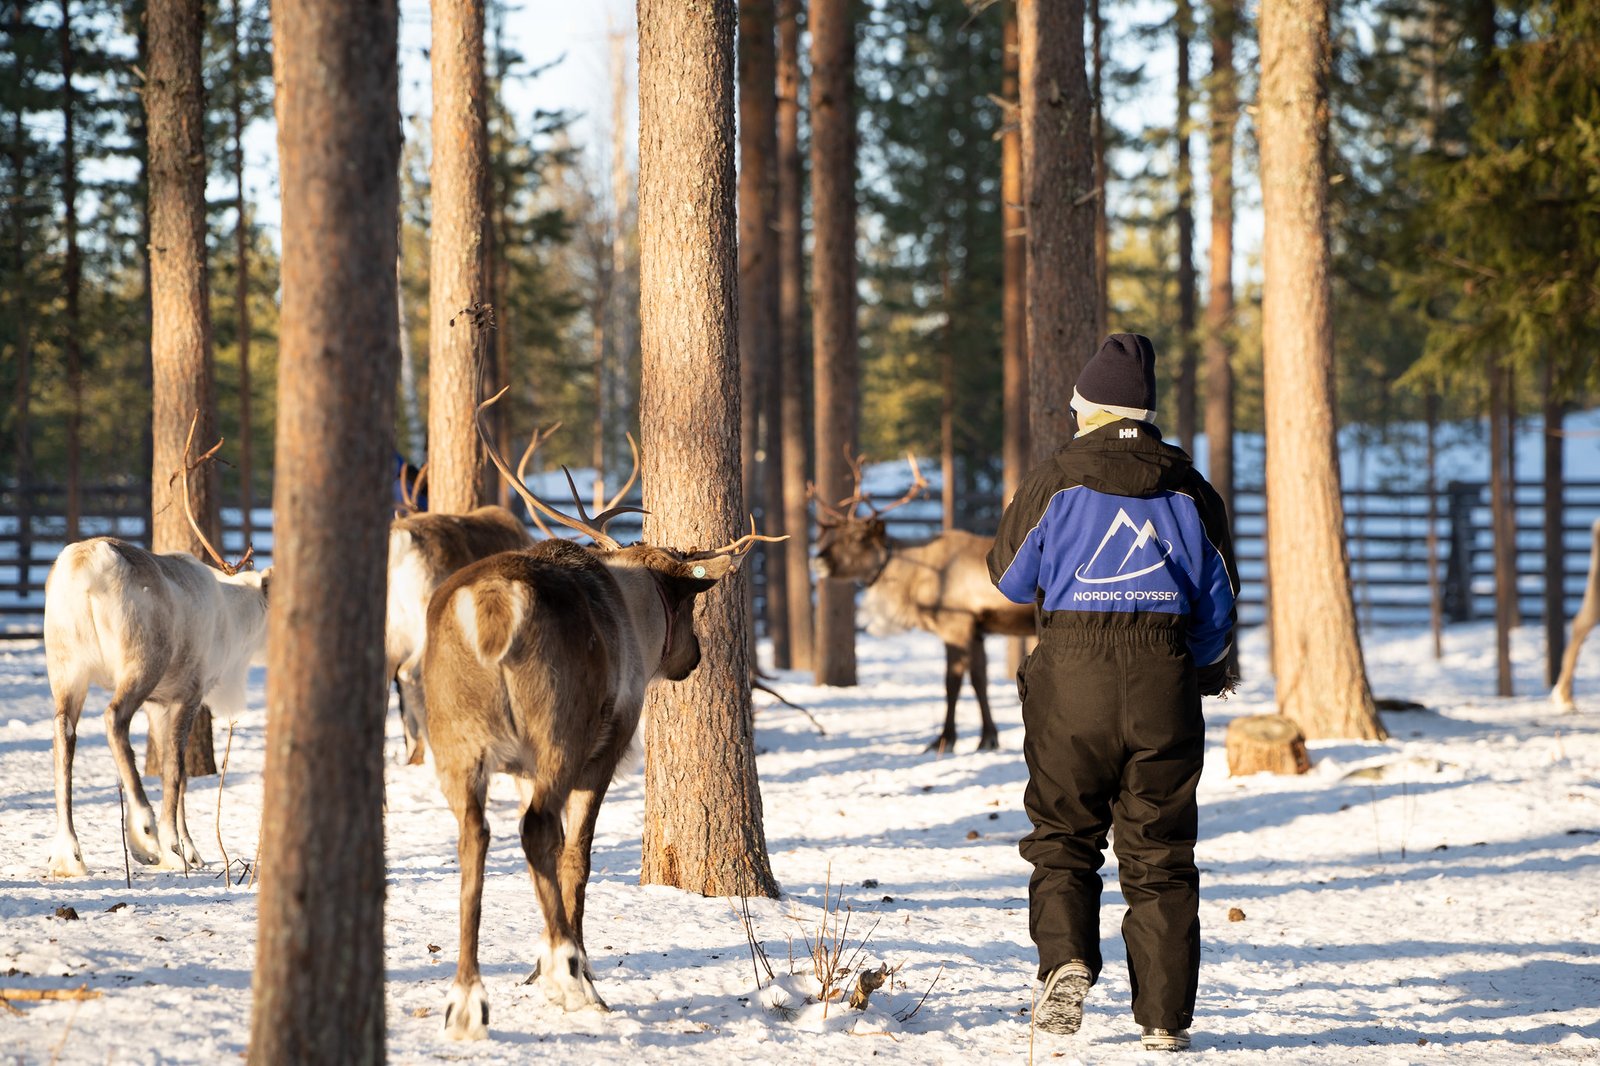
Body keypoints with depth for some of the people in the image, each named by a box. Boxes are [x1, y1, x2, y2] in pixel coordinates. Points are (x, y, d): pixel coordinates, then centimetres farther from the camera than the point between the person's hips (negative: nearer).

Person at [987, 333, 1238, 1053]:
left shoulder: (1055, 483, -3)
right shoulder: (1188, 489, 5)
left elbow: (1009, 578, 9)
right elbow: (1219, 601, 10)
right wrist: (1203, 668, 28)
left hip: (1073, 677, -2)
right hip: (1165, 682, 2)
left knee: (1062, 838, 11)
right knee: (1159, 854, 7)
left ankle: (1066, 959, -14)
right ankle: (1165, 1016, 5)